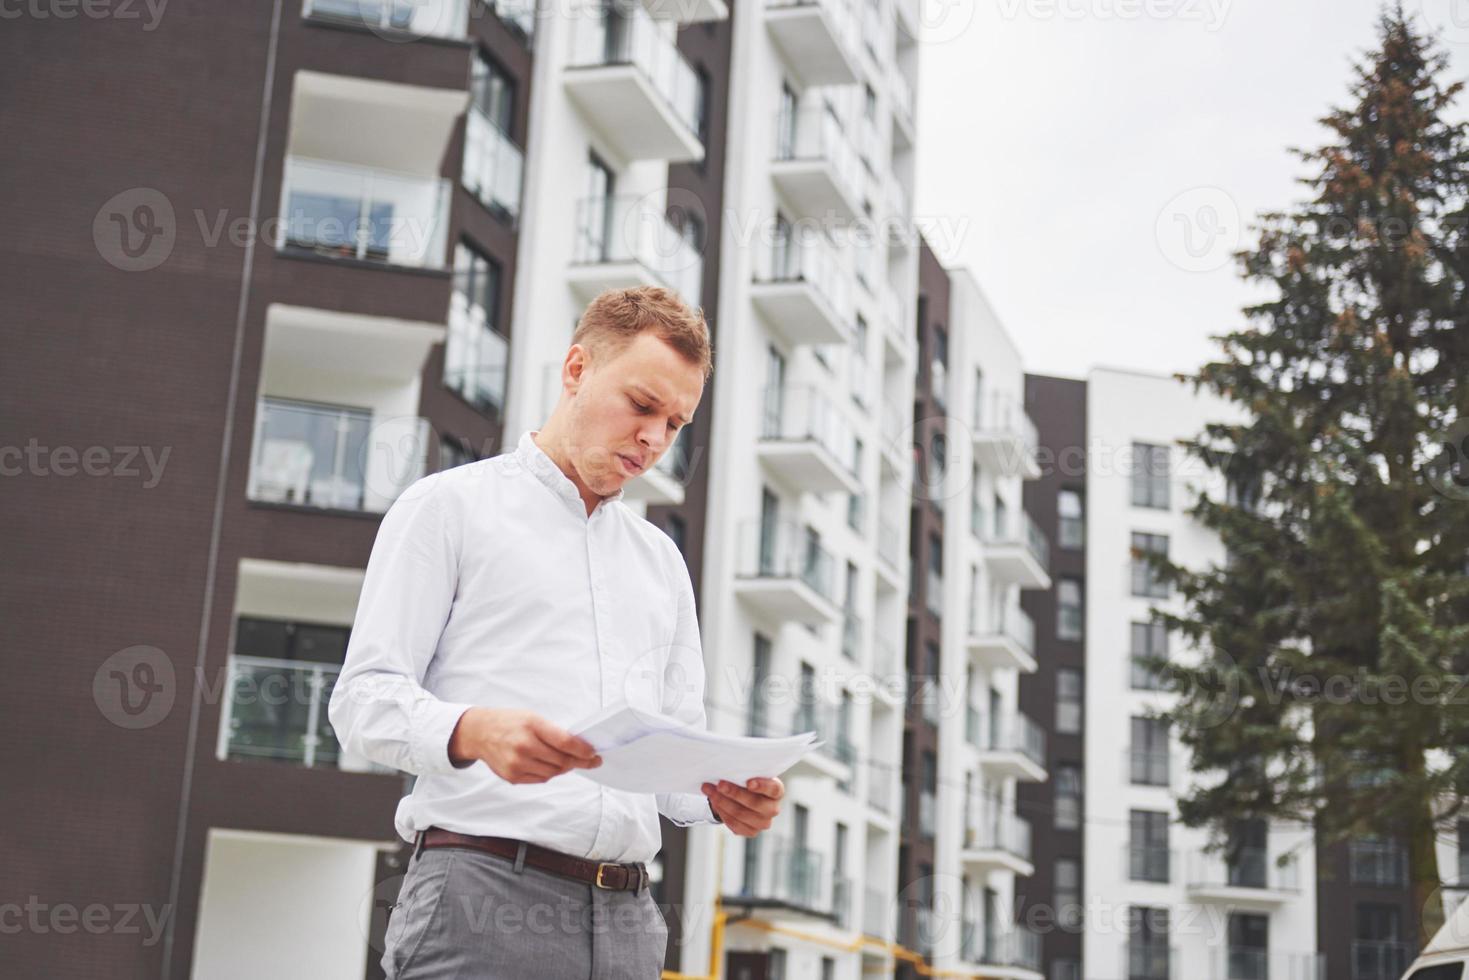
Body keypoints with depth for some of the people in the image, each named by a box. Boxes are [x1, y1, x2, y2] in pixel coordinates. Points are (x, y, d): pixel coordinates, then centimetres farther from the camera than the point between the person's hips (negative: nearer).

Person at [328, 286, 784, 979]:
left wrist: (724, 795, -2)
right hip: (483, 899, -5)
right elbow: (364, 699, -4)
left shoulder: (661, 560, 23)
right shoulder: (450, 506, 6)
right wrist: (474, 732, -24)